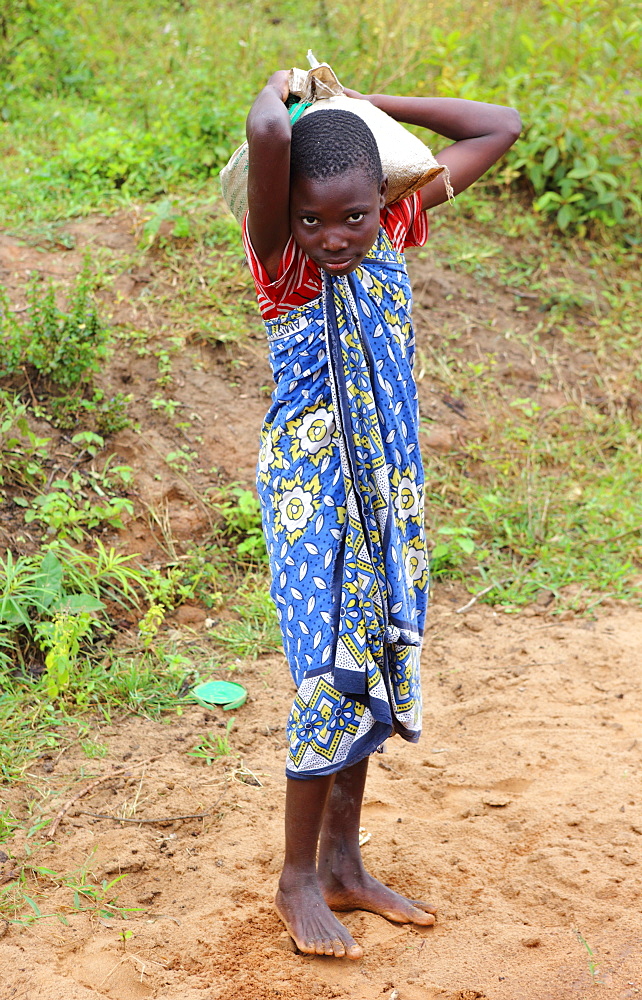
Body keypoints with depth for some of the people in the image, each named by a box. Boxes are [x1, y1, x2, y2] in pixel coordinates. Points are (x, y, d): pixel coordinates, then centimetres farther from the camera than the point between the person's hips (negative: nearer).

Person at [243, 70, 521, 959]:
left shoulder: (394, 230, 0)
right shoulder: (279, 258, -16)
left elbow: (500, 129, 7)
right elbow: (266, 135, -37)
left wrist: (367, 103, 1)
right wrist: (282, 90, -13)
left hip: (387, 487, 6)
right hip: (313, 492, -6)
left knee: (368, 671, 12)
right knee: (331, 677, -4)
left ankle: (343, 865, 27)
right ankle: (298, 880, 15)